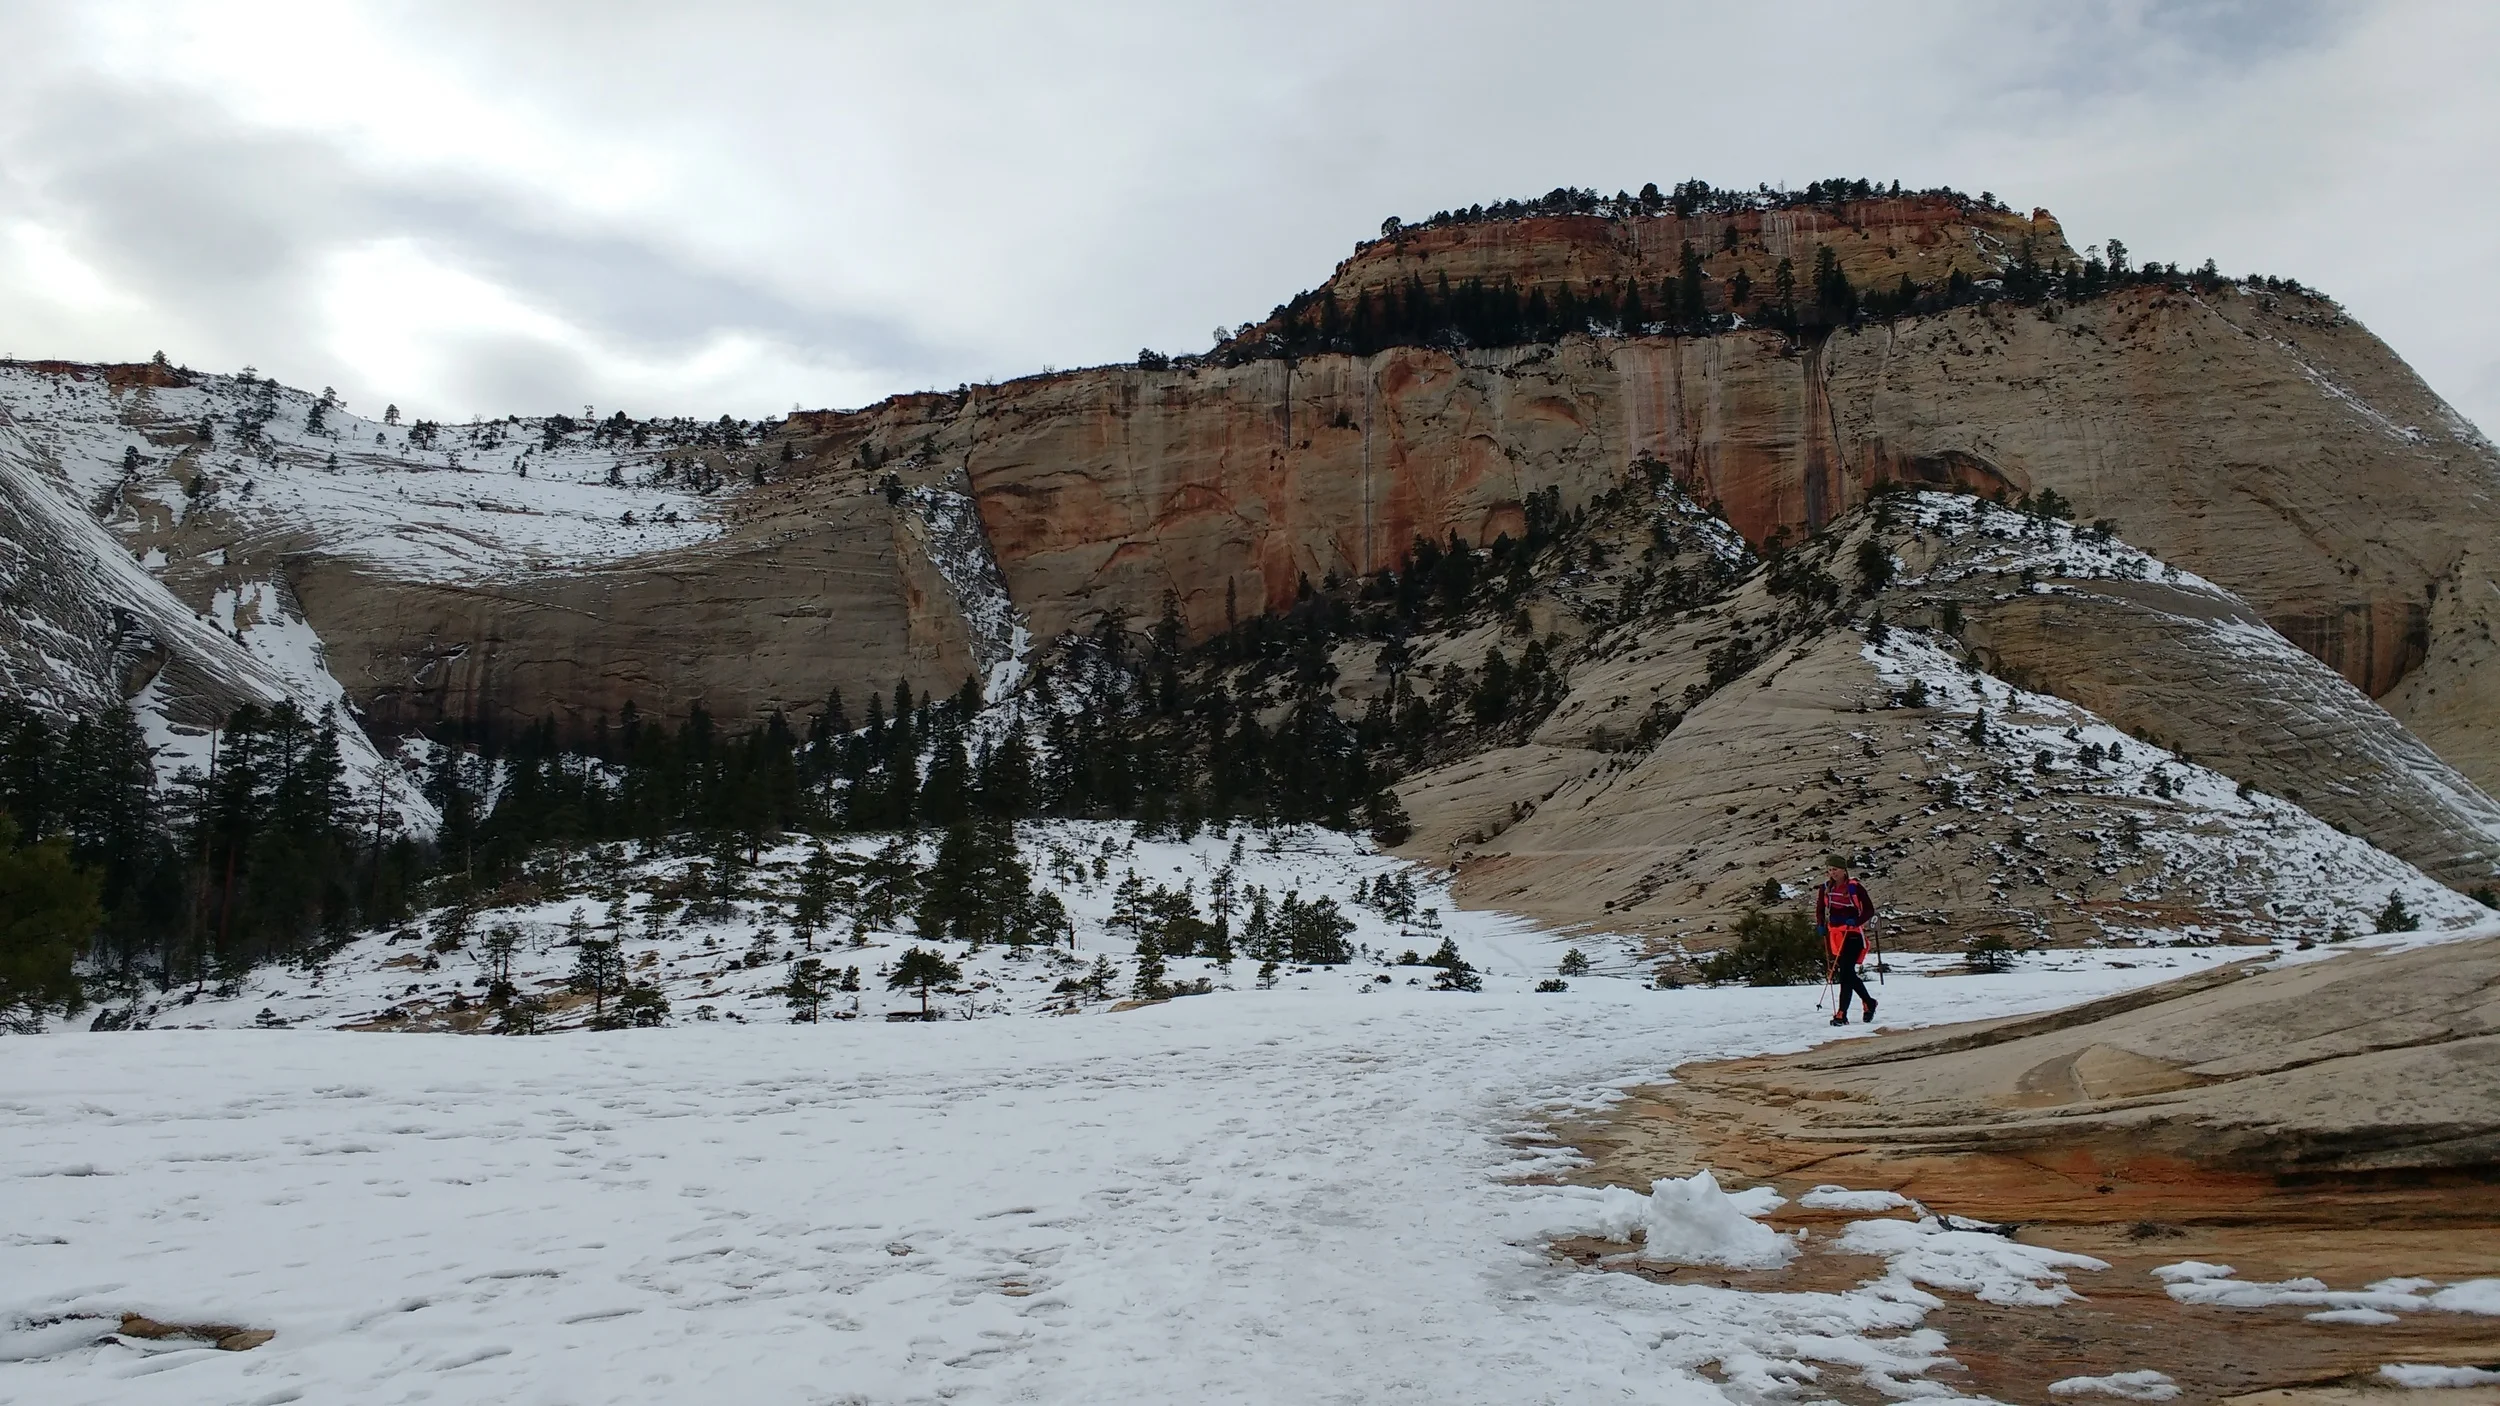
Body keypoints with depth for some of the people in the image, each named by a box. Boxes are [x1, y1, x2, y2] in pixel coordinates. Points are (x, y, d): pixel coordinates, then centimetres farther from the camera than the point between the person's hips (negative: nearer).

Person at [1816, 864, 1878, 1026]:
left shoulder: (1855, 887, -7)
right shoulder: (1826, 888, 7)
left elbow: (1869, 910, -4)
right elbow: (1820, 909, 19)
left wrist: (1856, 922, -20)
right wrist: (1821, 925, 1)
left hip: (1853, 934, -5)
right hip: (1835, 934, 5)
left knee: (1845, 972, -12)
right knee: (1848, 973, 9)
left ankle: (1842, 1014, -13)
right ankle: (1869, 1002, 30)